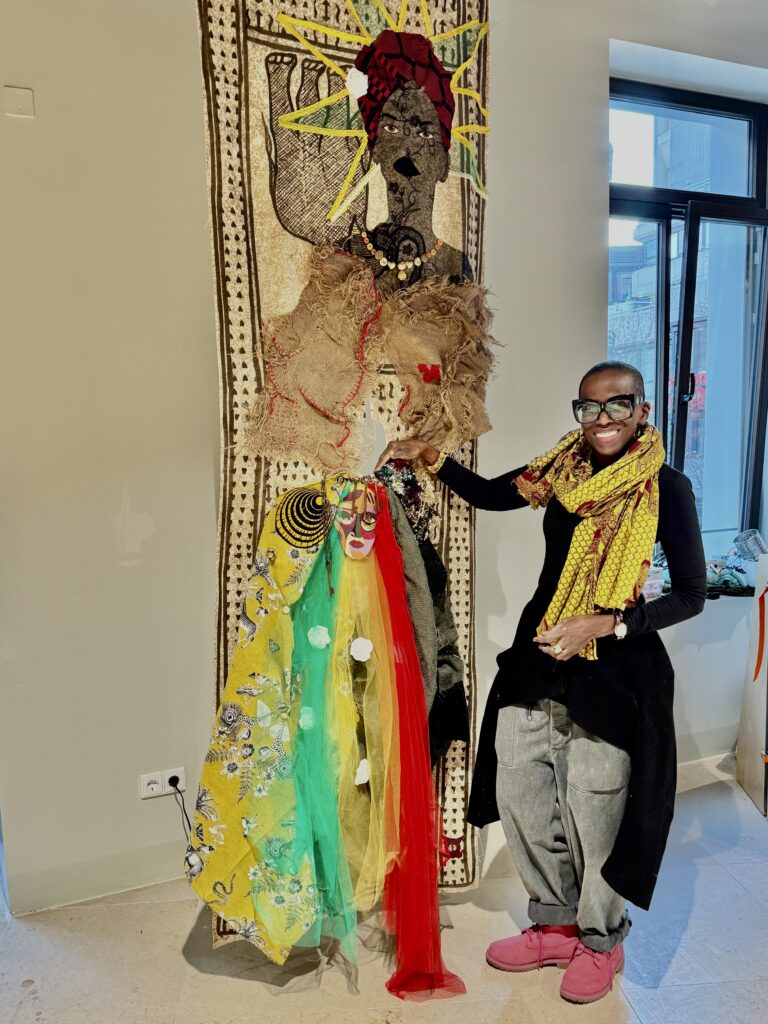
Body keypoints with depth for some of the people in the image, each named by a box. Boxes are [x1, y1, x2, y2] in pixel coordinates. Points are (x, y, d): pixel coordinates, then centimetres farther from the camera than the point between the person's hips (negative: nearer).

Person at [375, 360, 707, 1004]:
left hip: (614, 669, -5)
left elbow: (692, 595, -8)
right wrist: (430, 458, -1)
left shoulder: (666, 488, -10)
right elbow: (490, 494, 15)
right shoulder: (563, 468, 2)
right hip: (536, 660, 5)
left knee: (594, 812, 8)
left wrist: (602, 625, -18)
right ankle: (555, 924, 38)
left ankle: (600, 939, 37)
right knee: (519, 796, 13)